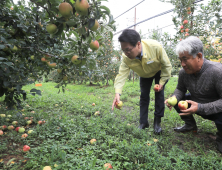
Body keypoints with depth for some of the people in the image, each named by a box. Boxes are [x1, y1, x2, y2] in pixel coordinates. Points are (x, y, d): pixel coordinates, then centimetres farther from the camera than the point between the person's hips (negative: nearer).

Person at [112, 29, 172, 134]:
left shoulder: (156, 47, -41)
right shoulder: (126, 57, -33)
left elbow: (167, 65, -26)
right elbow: (122, 74, -38)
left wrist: (162, 82, -23)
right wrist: (117, 93, -52)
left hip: (159, 71, -2)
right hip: (144, 75, 2)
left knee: (159, 94, -11)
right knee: (144, 96, 0)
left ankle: (157, 122, 2)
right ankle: (143, 122, 12)